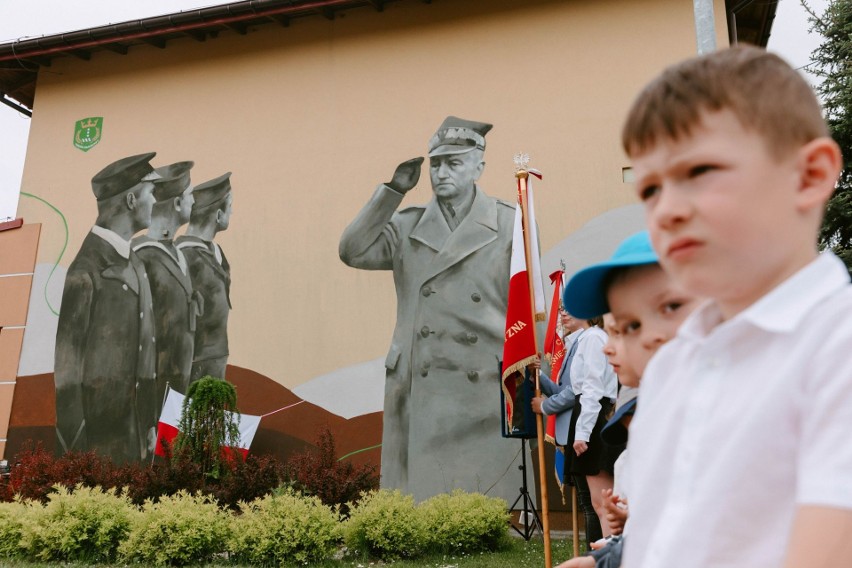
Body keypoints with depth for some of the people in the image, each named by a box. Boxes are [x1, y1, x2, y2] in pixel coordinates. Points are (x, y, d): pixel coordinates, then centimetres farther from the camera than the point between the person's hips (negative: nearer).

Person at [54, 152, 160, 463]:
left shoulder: (135, 263, 8)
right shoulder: (88, 269, -17)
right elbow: (67, 361, -15)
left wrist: (150, 420, 11)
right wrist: (74, 443, -12)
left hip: (134, 422, 7)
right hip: (97, 424, -7)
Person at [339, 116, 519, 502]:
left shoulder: (509, 226, 4)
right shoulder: (407, 227, 10)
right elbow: (353, 251, -3)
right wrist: (393, 190, -3)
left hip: (484, 394, -1)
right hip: (419, 394, 2)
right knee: (418, 498, 6)